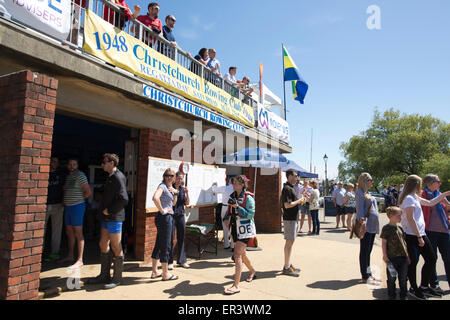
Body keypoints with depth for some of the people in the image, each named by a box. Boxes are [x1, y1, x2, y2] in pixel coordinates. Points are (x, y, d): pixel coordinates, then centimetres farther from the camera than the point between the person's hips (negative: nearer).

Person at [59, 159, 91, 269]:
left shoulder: (80, 175, -9)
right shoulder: (68, 176, 15)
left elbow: (88, 192, -13)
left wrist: (79, 200, -4)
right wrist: (65, 200, 13)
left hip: (77, 206, -8)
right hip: (68, 206, 8)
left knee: (78, 233, -6)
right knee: (69, 232, 15)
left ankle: (80, 260, -2)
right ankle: (70, 255, 27)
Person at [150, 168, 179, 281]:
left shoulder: (169, 187, 15)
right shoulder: (162, 186, -12)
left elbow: (173, 204, 21)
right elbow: (155, 198, -32)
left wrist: (175, 193, 6)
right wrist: (162, 210, -23)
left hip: (169, 217, 10)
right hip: (164, 217, -10)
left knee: (159, 245, 15)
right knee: (165, 245, -2)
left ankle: (154, 272, 25)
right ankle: (165, 274, 8)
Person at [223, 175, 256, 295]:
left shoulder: (248, 198, -15)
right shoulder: (232, 196, 7)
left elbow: (250, 215, -19)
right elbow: (229, 210, 20)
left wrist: (237, 206, -25)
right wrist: (226, 219, 1)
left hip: (245, 229, -8)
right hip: (235, 228, 8)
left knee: (237, 255, -13)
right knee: (241, 253, 21)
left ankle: (236, 286, -7)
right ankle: (252, 271, 47)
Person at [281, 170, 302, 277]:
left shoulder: (291, 188, 16)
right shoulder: (287, 188, -16)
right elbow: (287, 205, -23)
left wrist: (300, 200, 10)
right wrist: (299, 200, -13)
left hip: (293, 218, 10)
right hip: (289, 219, -10)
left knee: (290, 242, 15)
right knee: (289, 242, -5)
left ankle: (288, 264, 25)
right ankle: (286, 268, 2)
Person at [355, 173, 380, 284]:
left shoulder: (367, 193, 18)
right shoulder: (360, 193, -10)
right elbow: (360, 208, -18)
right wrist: (362, 220, -28)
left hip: (372, 226, 10)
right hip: (366, 226, -9)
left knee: (368, 251, 14)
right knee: (364, 251, -3)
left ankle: (368, 274, 23)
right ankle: (365, 277, 3)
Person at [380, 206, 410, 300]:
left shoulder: (400, 228, 10)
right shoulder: (386, 228, -9)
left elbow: (404, 242, 17)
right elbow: (383, 243, -9)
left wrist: (407, 256, 17)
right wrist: (385, 256, -11)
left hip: (403, 257, 6)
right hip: (392, 258, -6)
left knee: (403, 278, 13)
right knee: (391, 278, 5)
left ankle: (403, 296, 26)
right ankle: (391, 296, 19)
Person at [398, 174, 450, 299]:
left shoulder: (415, 197, 16)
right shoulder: (408, 198, -15)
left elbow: (430, 203, 30)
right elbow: (410, 219, -20)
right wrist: (419, 237, -19)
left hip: (421, 233, 10)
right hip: (412, 236, -10)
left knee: (431, 258, 14)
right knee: (413, 262, 2)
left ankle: (424, 286, 26)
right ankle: (414, 288, 17)